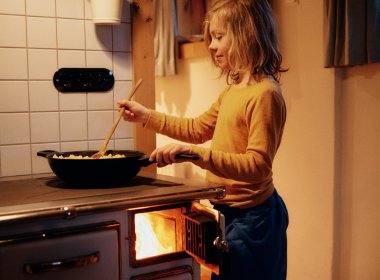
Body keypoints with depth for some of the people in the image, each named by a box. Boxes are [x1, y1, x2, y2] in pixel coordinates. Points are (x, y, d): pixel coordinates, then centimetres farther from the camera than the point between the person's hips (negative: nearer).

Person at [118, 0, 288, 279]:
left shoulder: (264, 93, -21)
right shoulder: (233, 91, 9)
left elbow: (257, 165, -27)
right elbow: (199, 128, 21)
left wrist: (195, 152, -34)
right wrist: (147, 116, 14)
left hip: (251, 217, -9)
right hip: (228, 212, 9)